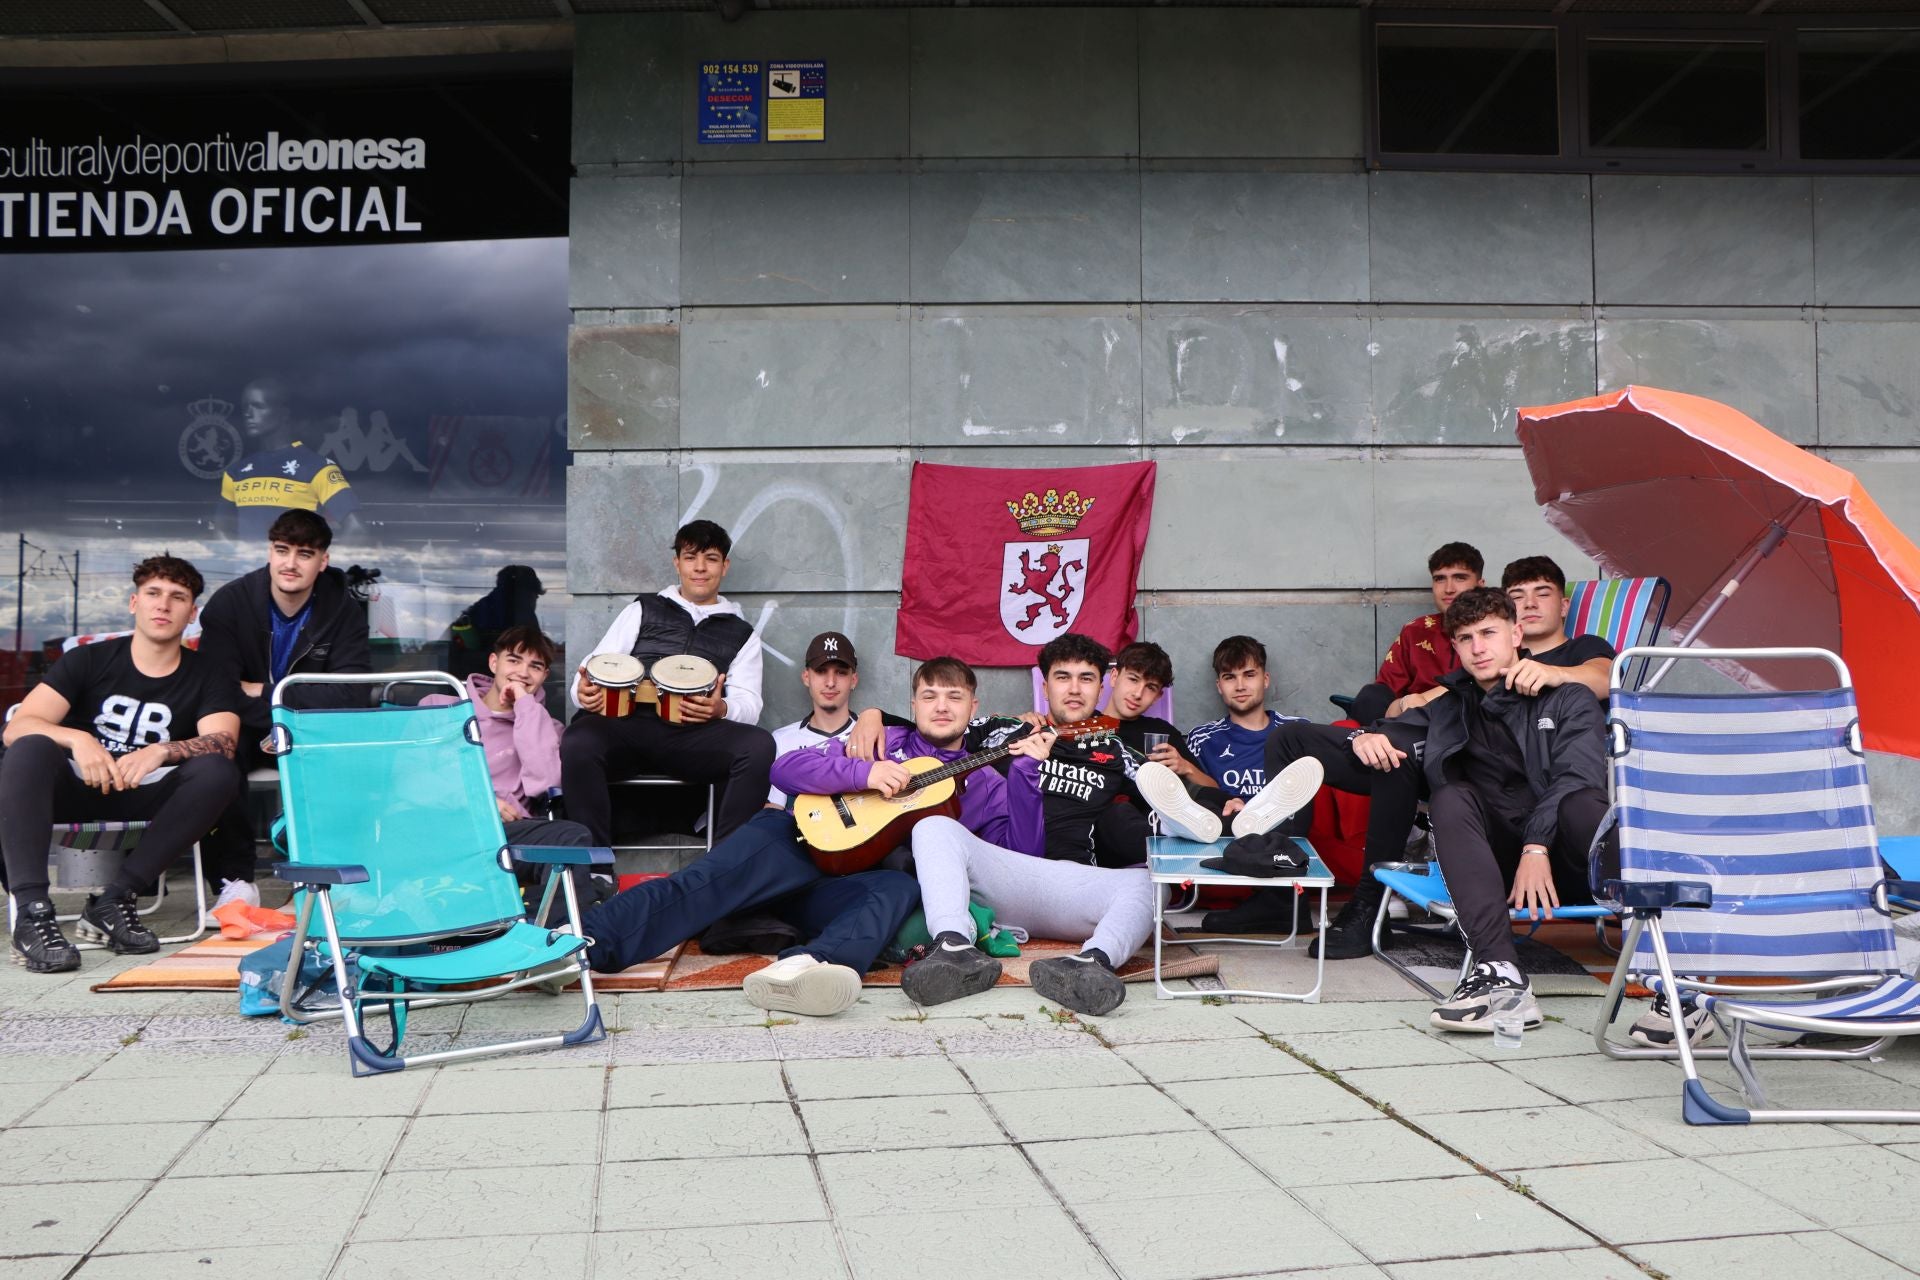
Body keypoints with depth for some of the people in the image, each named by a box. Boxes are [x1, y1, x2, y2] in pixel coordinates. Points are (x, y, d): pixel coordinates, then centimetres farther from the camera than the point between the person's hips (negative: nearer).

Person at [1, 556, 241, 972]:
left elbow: (223, 743, -18)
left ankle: (113, 900, -27)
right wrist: (77, 739, -33)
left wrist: (160, 752, -38)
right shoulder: (89, 660, 1)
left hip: (146, 799, 0)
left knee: (218, 773, -27)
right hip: (76, 788, 0)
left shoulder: (206, 678, 2)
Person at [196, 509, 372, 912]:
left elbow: (351, 694, -17)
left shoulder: (344, 610, -7)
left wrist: (266, 692, -20)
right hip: (245, 729, 0)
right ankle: (234, 879, -21)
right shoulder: (229, 602, -9)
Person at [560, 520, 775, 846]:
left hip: (693, 738, 0)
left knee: (759, 745, -31)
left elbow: (748, 706, 11)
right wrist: (585, 690, -10)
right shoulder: (643, 610, 24)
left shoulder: (741, 633, 23)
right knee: (577, 742, -35)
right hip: (629, 724, 0)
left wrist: (721, 708, -15)